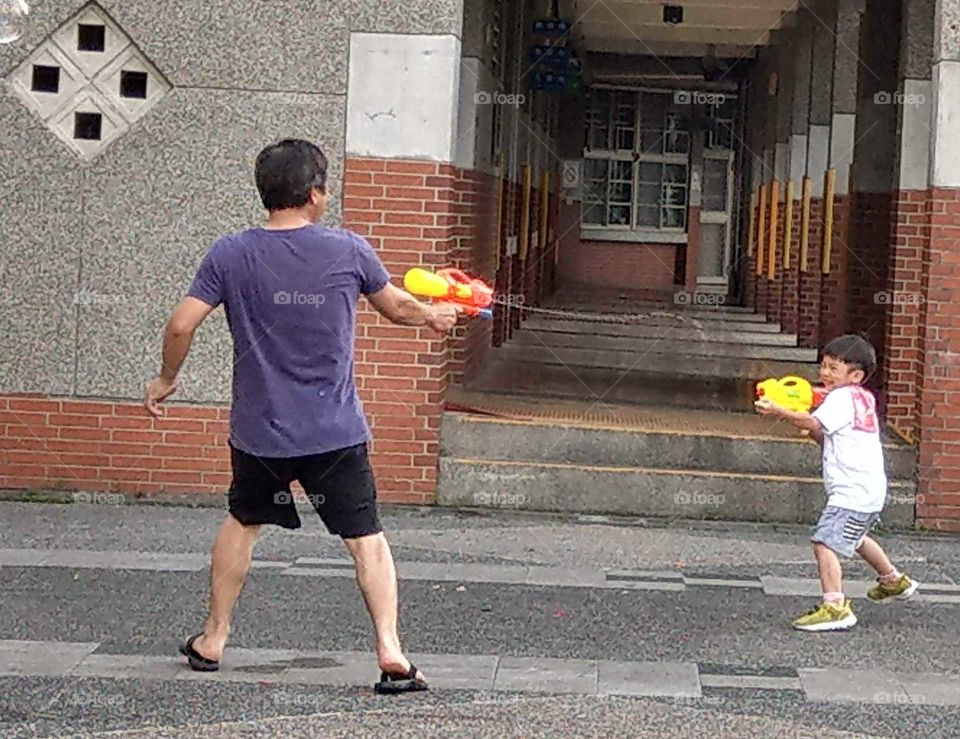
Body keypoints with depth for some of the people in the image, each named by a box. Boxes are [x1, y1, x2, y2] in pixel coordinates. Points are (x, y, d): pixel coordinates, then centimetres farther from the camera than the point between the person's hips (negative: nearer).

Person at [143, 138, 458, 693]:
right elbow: (397, 306, 10)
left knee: (243, 524, 23)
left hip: (258, 431, 2)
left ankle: (213, 641, 30)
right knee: (367, 538, 5)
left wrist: (167, 378, 11)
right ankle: (391, 652, -5)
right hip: (336, 433, -2)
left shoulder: (230, 255, -5)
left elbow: (182, 324, -8)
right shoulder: (349, 251, -5)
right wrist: (435, 315, 32)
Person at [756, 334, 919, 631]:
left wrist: (778, 411, -29)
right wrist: (810, 425, 2)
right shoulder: (864, 398, 16)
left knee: (824, 542, -18)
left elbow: (813, 423, -27)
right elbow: (826, 438, 17)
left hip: (853, 491, -11)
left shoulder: (842, 397, -12)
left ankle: (835, 606, -27)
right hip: (869, 488, 11)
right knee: (854, 537, 34)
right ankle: (894, 581, 51)